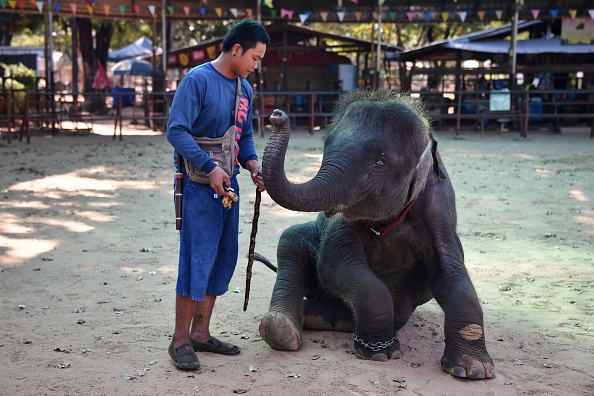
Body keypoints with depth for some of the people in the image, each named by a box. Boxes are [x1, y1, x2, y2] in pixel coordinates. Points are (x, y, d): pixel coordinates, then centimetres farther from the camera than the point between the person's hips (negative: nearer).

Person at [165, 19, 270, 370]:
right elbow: (177, 131, -17)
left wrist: (253, 165, 1)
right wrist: (210, 167, -22)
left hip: (228, 184, 8)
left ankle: (201, 333, 22)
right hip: (199, 185, -8)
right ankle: (181, 341, 4)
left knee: (223, 259, 10)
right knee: (197, 259, -8)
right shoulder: (198, 80, -12)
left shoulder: (245, 90, 12)